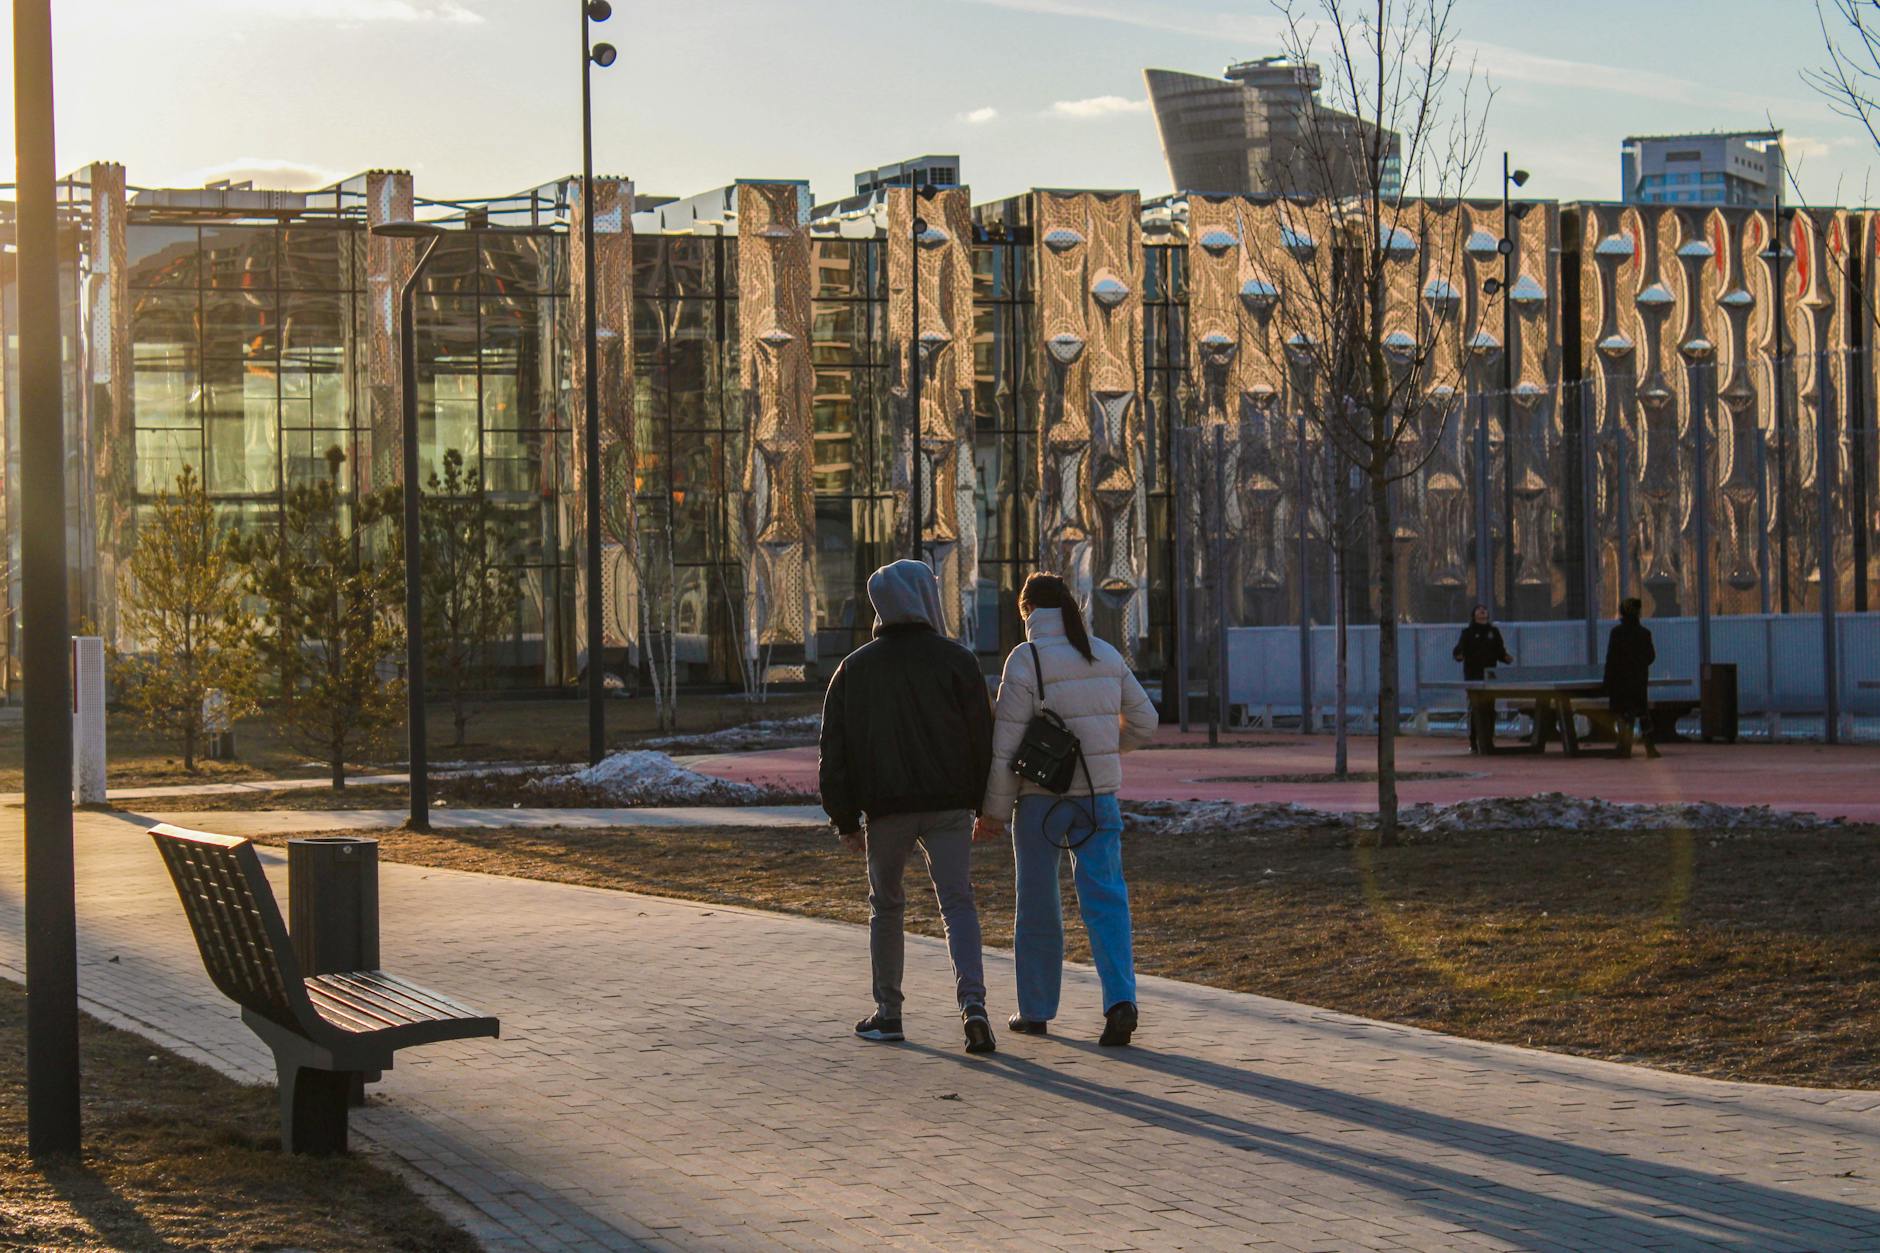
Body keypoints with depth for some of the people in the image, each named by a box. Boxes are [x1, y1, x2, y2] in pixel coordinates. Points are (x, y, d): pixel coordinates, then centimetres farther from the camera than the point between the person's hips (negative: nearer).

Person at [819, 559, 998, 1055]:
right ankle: (973, 1005, -18)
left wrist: (845, 819, 7)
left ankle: (887, 1011, 19)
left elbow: (835, 749, 3)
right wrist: (986, 804, 6)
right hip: (948, 805, -1)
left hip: (886, 808, 1)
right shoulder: (956, 660, -2)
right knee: (958, 904, -1)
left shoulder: (854, 668, 4)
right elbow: (982, 735, -2)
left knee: (886, 906, 16)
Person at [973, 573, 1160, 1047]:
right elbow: (1143, 722, 12)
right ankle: (1120, 999, -18)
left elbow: (1007, 743, -13)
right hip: (1099, 794, 4)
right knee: (1104, 897, 0)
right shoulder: (1106, 656, 6)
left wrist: (993, 809, -7)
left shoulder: (1027, 660, -11)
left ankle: (1035, 1009, 19)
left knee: (1037, 903, 10)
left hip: (1041, 798, -3)